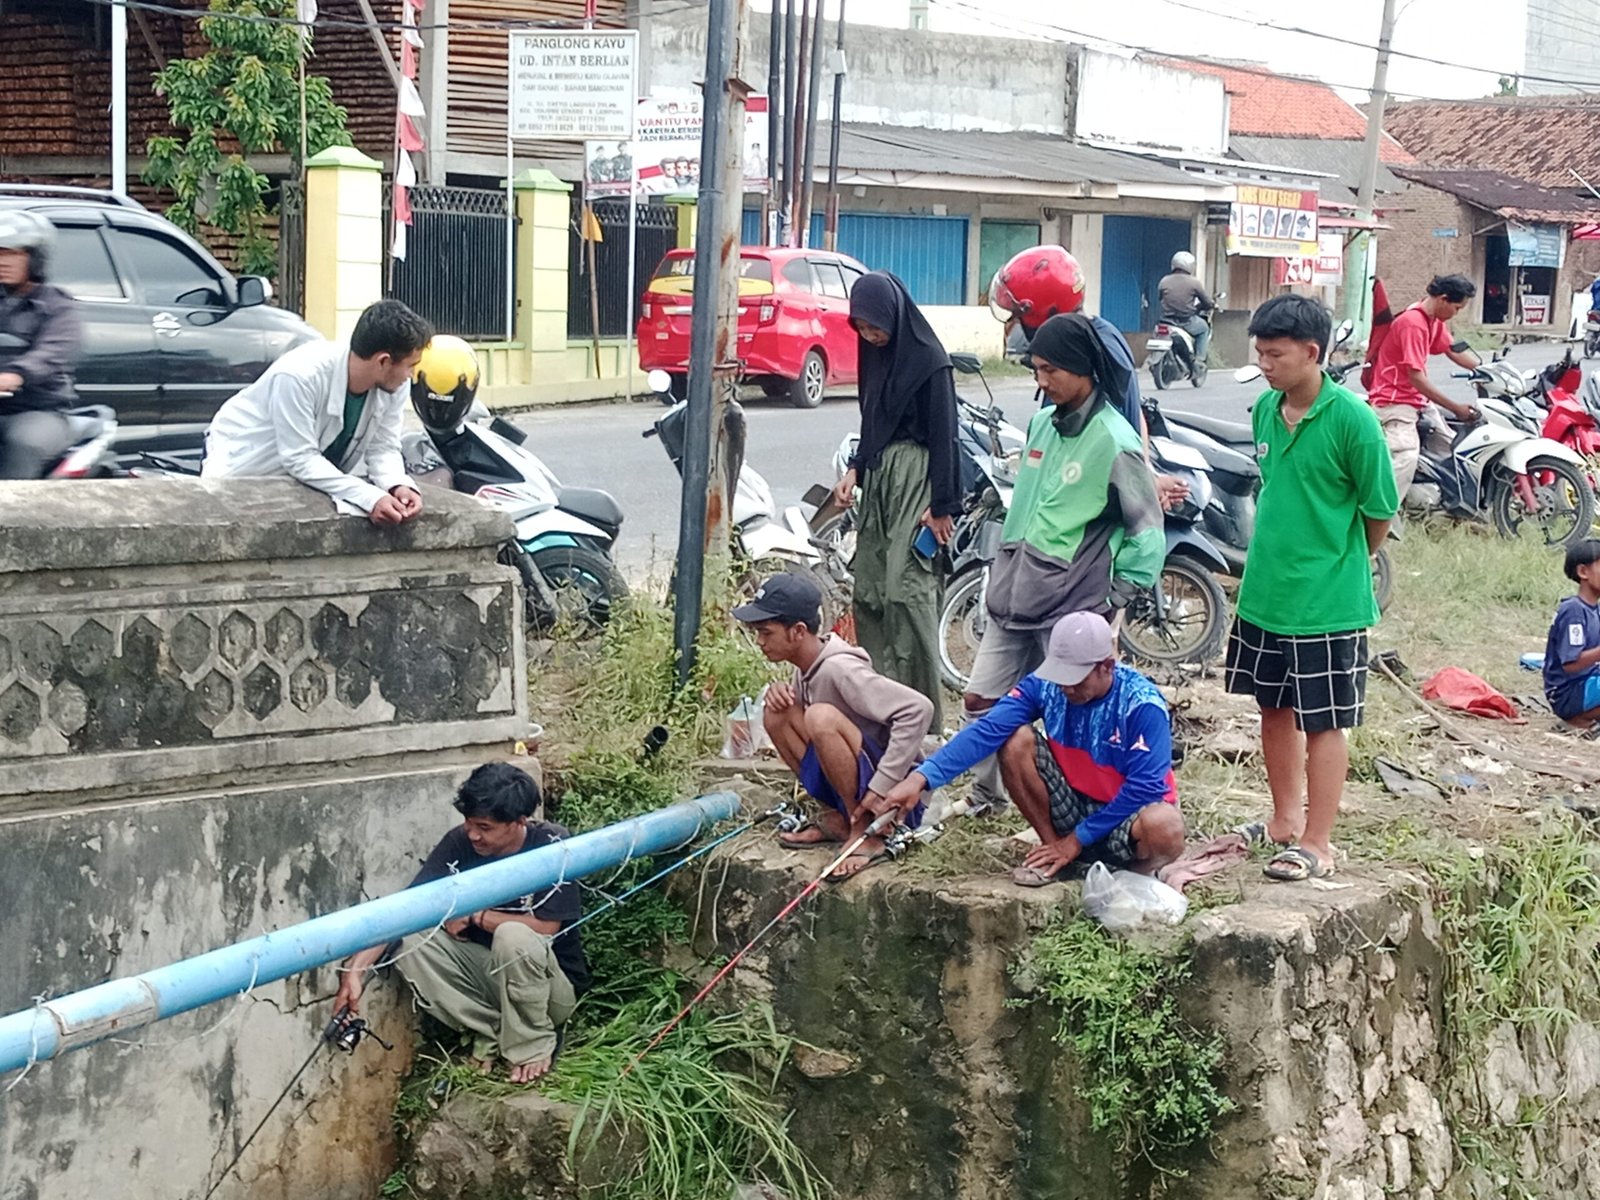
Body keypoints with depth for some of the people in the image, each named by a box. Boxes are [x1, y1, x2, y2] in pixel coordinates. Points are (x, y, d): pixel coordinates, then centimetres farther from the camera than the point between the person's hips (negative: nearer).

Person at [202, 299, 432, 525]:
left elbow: (383, 448, -11)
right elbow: (300, 459, -36)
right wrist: (370, 498, -45)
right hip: (244, 464, -5)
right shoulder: (299, 375, -36)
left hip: (317, 476, 5)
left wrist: (398, 486, -34)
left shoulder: (396, 385, -19)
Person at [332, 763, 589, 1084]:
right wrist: (355, 970, -27)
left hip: (553, 986, -4)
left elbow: (546, 928, -21)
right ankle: (491, 1032, -6)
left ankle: (532, 1046, -12)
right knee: (410, 940, -18)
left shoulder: (552, 845, -19)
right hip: (487, 971, 4)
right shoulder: (460, 843, -10)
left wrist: (474, 916, -15)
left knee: (513, 936, -36)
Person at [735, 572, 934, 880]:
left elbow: (917, 709, -30)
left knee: (821, 716, -30)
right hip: (846, 792, 9)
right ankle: (838, 819, 4)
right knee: (777, 713, -1)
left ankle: (866, 831, -17)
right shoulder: (808, 666, 4)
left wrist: (881, 787, -31)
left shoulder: (840, 669, -22)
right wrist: (779, 692, -2)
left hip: (896, 794, -9)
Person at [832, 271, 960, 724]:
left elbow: (943, 433, -13)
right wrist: (854, 469, 9)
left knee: (907, 590, -11)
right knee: (869, 587, 9)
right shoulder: (875, 353, 12)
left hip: (915, 478, -9)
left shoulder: (928, 359, -12)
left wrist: (941, 505, -15)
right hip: (877, 476, 9)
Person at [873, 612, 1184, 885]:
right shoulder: (1046, 684, -13)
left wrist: (1079, 839, -18)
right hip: (1074, 806, 4)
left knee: (1165, 829, -40)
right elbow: (986, 732, -24)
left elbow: (1144, 787, -22)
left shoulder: (1142, 705, -23)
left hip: (1124, 815, -4)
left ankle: (1136, 872, -3)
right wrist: (921, 779, -37)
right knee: (1015, 740, -20)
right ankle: (1052, 847, -4)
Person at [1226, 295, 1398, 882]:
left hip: (1328, 602, -7)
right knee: (1275, 708, 17)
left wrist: (1340, 567, 5)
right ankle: (1286, 820, 33)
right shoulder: (1265, 410, 3)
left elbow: (1379, 513, -8)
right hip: (1263, 592, 7)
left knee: (1324, 723, 2)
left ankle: (1317, 844, 10)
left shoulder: (1352, 420, -17)